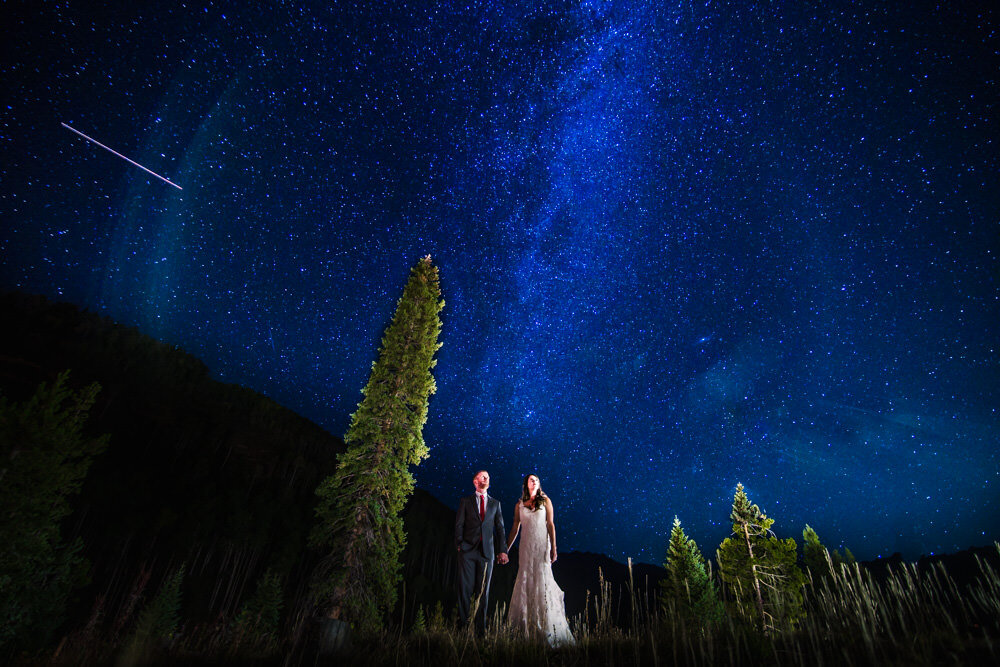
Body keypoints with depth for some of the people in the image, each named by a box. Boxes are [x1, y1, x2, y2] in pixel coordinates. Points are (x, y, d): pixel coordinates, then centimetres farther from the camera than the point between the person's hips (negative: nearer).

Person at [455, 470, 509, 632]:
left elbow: (500, 528, 11)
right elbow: (459, 525, 5)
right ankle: (462, 625, 8)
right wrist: (459, 544, -8)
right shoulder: (465, 501, 9)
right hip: (468, 551, -2)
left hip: (487, 551, 2)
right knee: (465, 588, -2)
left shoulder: (495, 503, 14)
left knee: (484, 590, 5)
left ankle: (481, 628, 13)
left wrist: (503, 550, 3)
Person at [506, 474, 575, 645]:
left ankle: (546, 628, 6)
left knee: (542, 580, -5)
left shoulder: (545, 501, 4)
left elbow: (551, 525, -1)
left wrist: (553, 548, -8)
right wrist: (506, 549, 8)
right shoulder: (520, 505, 8)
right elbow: (515, 528, 11)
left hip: (542, 544, -2)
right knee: (525, 582, 1)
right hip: (527, 546, 2)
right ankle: (526, 627, 11)